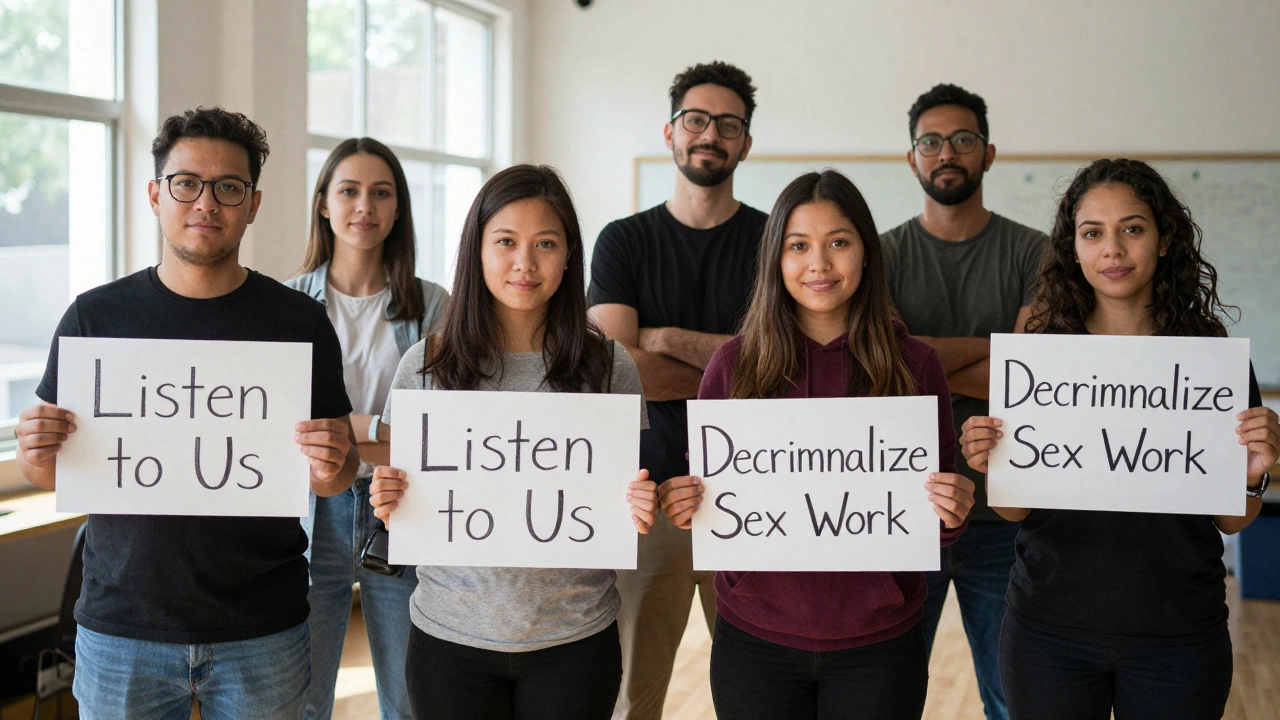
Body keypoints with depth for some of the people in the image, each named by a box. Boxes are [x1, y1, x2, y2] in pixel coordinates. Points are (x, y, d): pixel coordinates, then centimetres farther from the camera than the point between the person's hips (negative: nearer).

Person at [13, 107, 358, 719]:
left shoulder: (299, 321, -1)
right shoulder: (95, 316, 1)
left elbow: (336, 478, 4)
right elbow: (53, 471, 7)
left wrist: (333, 466, -18)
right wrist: (38, 456, -15)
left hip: (263, 635, 0)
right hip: (120, 628, 1)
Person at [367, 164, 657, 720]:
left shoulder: (609, 367, -2)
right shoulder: (425, 366, -1)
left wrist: (637, 514, -15)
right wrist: (391, 507, -14)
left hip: (574, 640, 0)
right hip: (450, 636, 0)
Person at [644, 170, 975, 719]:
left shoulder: (914, 364, -2)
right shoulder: (734, 364, -2)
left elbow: (937, 499, 5)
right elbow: (702, 487, 6)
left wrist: (952, 513, -17)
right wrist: (683, 505, -16)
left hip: (878, 643, 0)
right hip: (755, 638, 0)